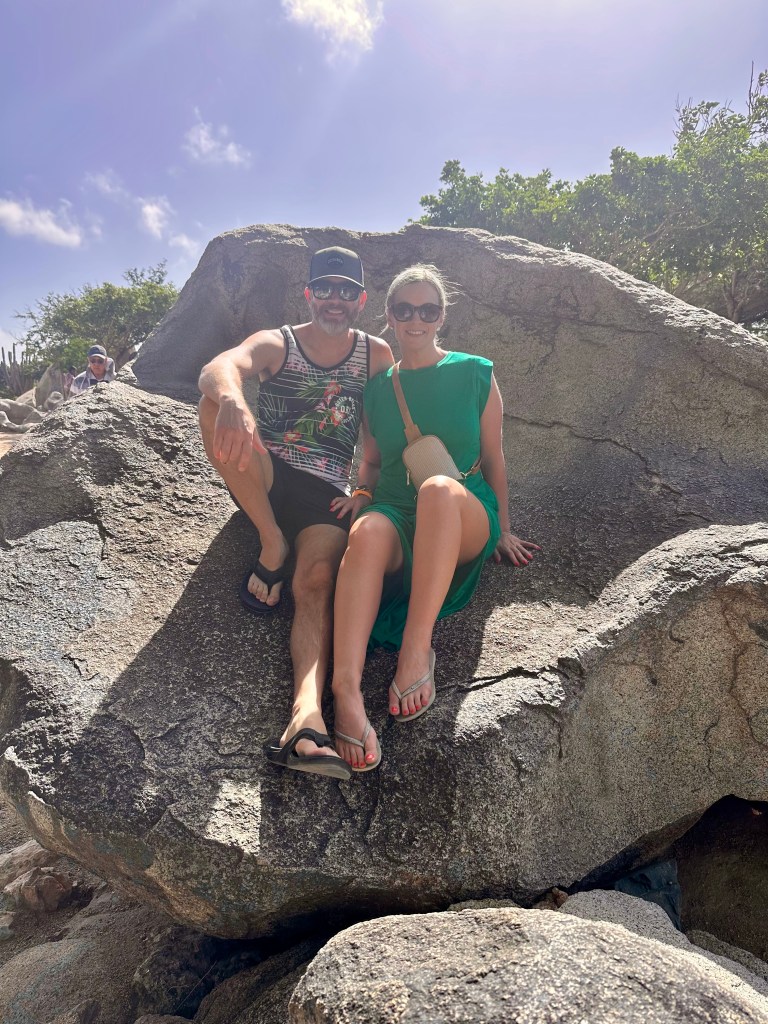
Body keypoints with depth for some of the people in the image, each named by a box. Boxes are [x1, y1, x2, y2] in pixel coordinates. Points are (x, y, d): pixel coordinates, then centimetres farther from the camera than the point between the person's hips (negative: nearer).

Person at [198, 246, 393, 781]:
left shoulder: (376, 353, 12)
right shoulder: (275, 343, 5)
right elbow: (219, 366, -18)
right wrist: (232, 400, -44)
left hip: (327, 493, 0)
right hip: (263, 478, 1)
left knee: (317, 581, -29)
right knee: (218, 404, -27)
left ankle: (308, 713, -47)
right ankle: (272, 545, -17)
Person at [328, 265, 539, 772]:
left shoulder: (476, 374, 8)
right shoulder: (378, 387, 14)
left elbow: (493, 458, 11)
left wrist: (503, 530, 11)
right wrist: (360, 493, 0)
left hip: (465, 522, -1)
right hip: (397, 515, 2)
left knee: (439, 488, -39)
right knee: (368, 530, -37)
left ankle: (417, 646, -38)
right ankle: (347, 689, -48)